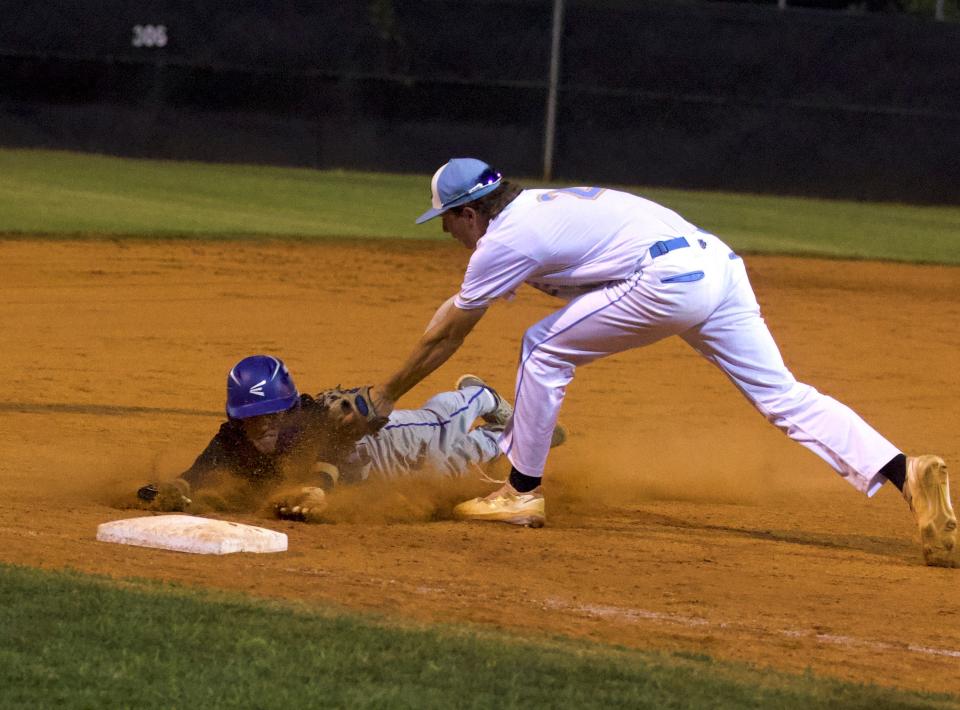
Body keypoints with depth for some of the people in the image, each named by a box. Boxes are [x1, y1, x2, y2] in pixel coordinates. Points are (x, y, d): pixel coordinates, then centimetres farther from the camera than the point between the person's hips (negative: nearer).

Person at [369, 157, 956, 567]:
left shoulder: (504, 238, 1)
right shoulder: (534, 206, 25)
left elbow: (446, 338, 9)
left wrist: (387, 395, 19)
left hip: (668, 280, -9)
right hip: (717, 263, 9)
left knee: (544, 348, 6)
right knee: (782, 394, 0)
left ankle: (522, 493, 14)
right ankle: (905, 473, -17)